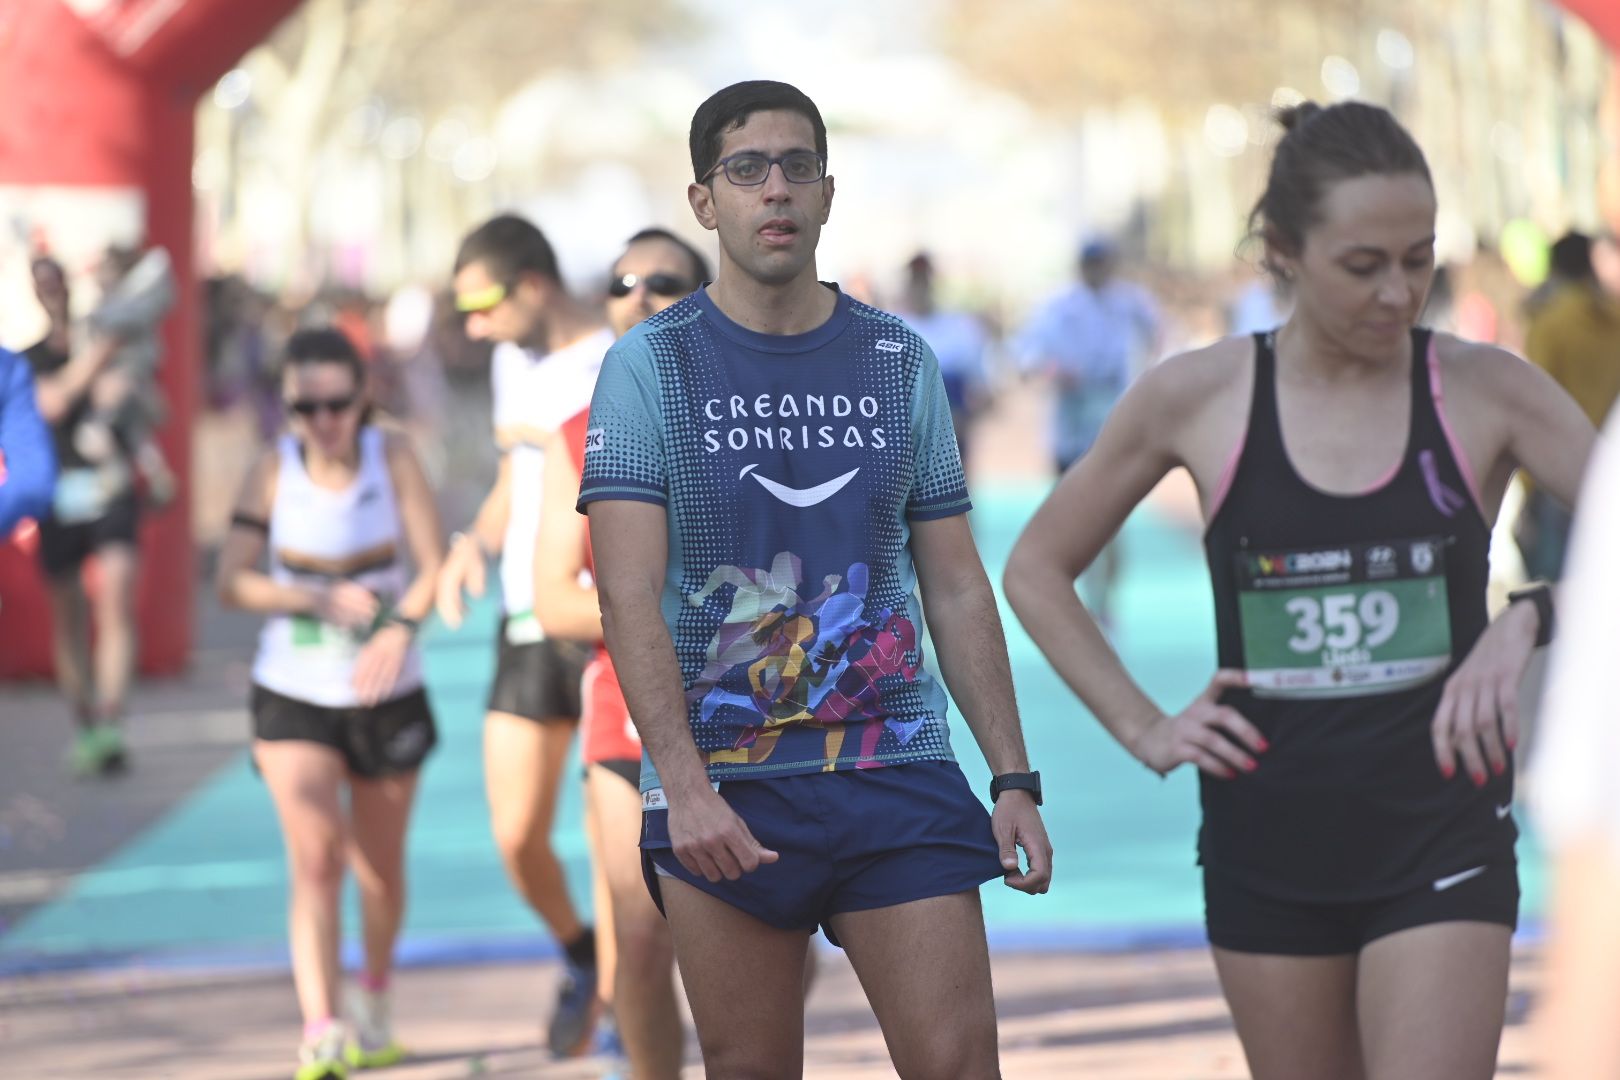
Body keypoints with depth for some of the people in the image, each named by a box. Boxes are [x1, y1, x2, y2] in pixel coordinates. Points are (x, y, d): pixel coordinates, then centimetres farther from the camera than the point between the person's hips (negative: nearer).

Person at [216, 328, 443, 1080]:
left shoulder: (394, 460, -7)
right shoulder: (274, 470, -7)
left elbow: (433, 565, -13)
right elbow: (231, 581, -8)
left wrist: (401, 628, -31)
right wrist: (319, 600, -21)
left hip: (386, 692, 1)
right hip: (293, 698, -1)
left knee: (379, 867, 14)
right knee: (315, 860, -16)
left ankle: (373, 1008, 39)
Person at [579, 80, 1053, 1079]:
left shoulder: (900, 364, 9)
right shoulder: (653, 366, 0)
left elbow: (957, 590, 12)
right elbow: (630, 597, -8)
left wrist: (1015, 779, 5)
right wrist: (684, 786, -20)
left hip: (899, 773, 2)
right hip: (722, 790, -2)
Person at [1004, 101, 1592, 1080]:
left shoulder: (1484, 393, -4)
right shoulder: (1198, 400, -1)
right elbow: (1037, 571, 10)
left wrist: (1529, 622, -22)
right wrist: (1144, 730, 2)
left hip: (1440, 847, -2)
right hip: (1268, 845, 2)